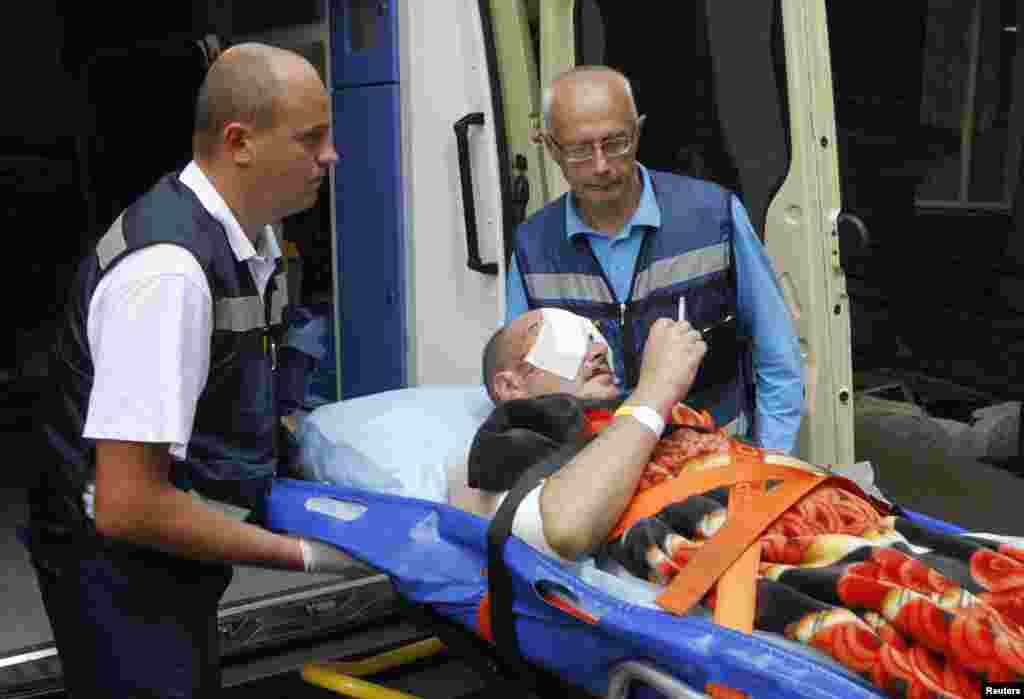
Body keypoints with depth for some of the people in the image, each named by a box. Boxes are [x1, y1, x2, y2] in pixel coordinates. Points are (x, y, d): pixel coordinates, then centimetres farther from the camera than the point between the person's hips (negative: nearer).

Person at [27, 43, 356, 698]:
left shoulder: (248, 234, -3)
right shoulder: (168, 268, -29)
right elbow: (126, 505, -29)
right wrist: (301, 554, -22)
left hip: (172, 565, 8)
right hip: (122, 571, -8)